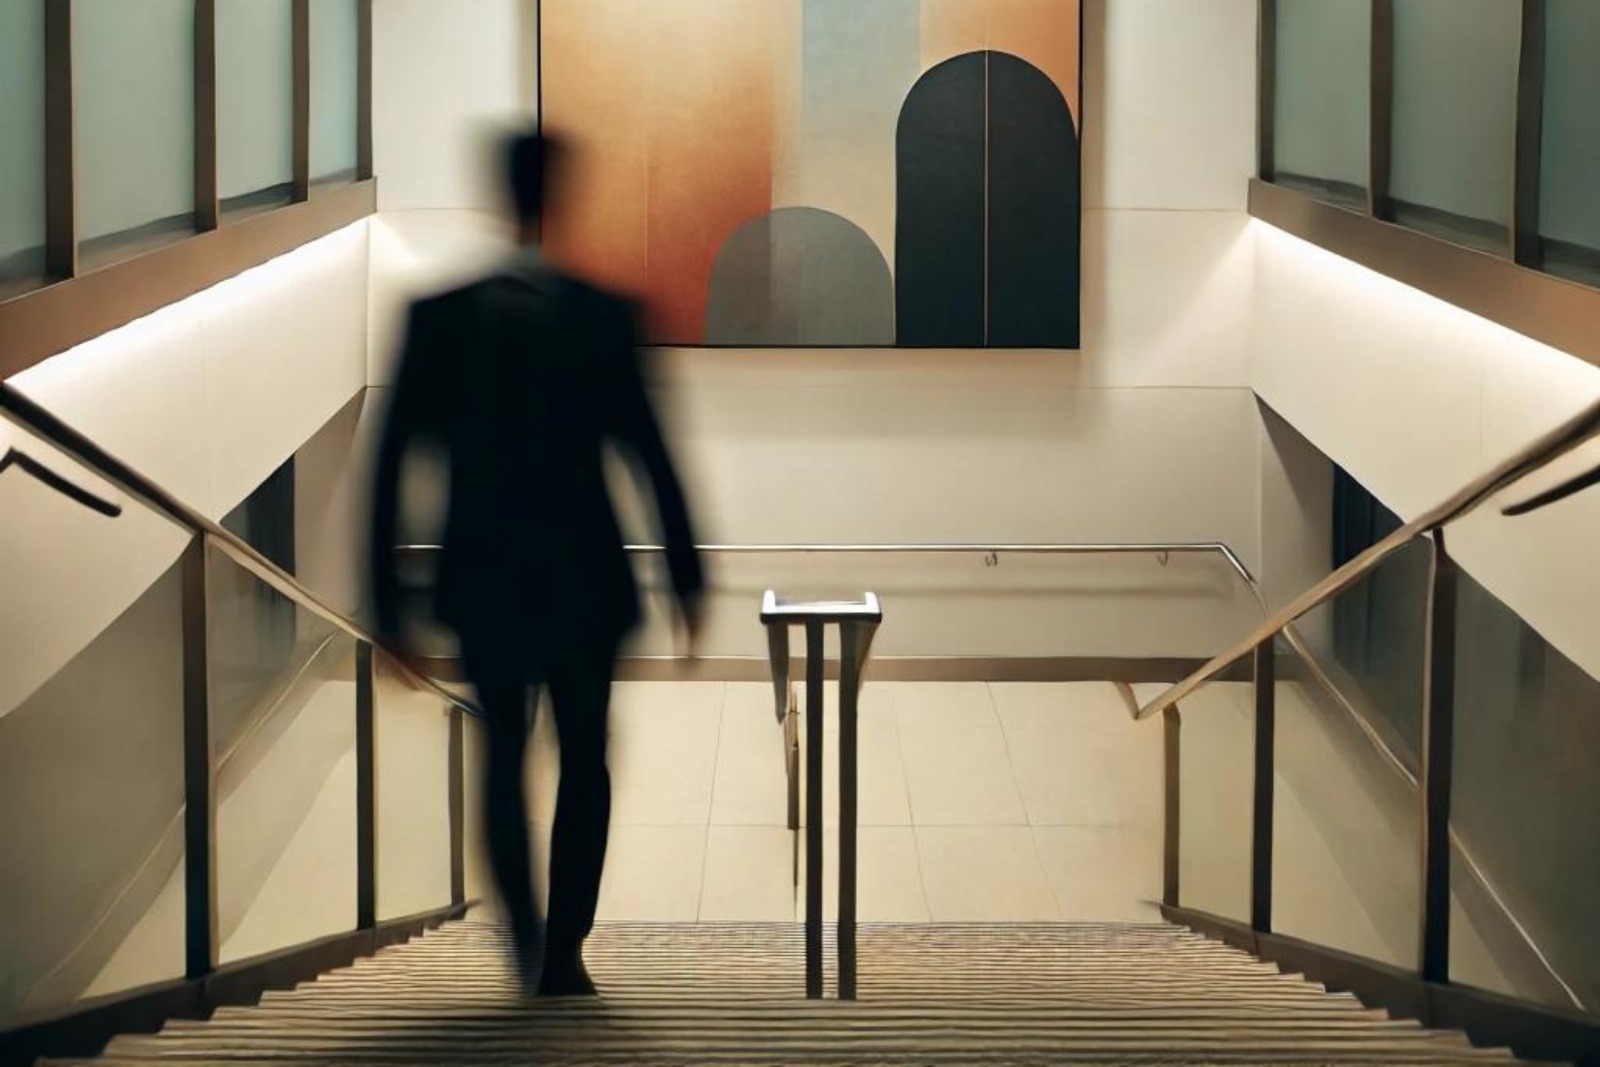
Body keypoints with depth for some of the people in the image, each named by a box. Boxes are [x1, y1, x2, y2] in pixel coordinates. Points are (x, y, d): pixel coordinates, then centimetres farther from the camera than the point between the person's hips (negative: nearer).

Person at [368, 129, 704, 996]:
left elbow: (391, 463, -6)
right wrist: (685, 577, 1)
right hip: (583, 577, -1)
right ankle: (564, 954, 12)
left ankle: (528, 949, 16)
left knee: (504, 755, 19)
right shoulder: (604, 315, -9)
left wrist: (386, 600, 0)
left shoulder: (436, 316, -5)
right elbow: (650, 455, -8)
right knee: (583, 759, 16)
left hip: (482, 578, 1)